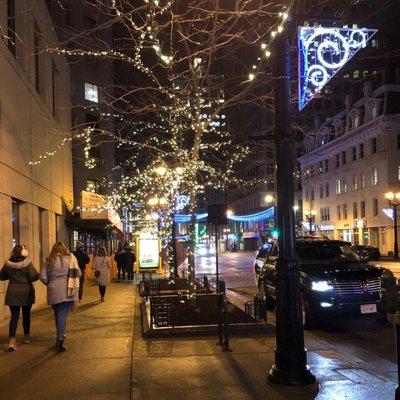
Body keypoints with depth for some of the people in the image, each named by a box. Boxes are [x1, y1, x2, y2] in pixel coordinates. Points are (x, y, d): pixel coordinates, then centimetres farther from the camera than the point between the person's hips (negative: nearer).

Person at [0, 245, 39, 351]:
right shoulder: (27, 263, -13)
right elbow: (33, 276, -17)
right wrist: (38, 275, 4)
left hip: (12, 293, 1)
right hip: (26, 292, -1)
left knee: (14, 316, 1)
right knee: (26, 315, 16)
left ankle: (12, 340, -14)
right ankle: (27, 336, 31)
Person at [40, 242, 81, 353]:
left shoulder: (50, 261, 5)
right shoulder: (70, 258, 2)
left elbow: (42, 276, 0)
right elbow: (78, 273, -1)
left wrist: (50, 284, 16)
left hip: (53, 291, 2)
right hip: (67, 291, -2)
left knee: (58, 314, 17)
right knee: (63, 315, -3)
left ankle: (60, 336, 31)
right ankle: (59, 339, -12)